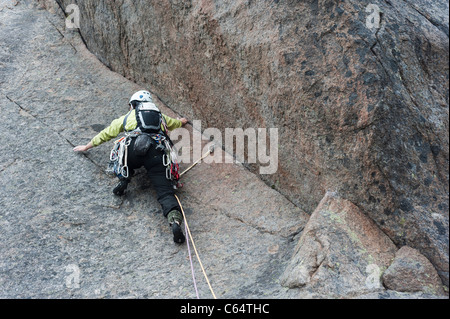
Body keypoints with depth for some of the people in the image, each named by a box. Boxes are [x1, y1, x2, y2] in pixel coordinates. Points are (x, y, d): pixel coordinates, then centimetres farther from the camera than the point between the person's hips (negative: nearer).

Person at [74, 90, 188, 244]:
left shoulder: (128, 117, 32)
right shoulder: (160, 116, 37)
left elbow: (105, 134, 43)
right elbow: (176, 123, 60)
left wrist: (87, 146, 59)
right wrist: (182, 121, 86)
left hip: (135, 149, -1)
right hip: (157, 153, 1)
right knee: (165, 191, -9)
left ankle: (124, 178, 6)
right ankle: (175, 220, -37)